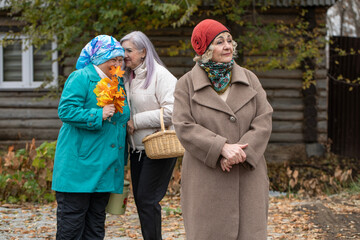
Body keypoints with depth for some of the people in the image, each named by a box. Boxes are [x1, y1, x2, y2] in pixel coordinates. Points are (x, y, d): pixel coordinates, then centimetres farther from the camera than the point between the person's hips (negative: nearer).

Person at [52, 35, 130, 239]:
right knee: (72, 220, -5)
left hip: (106, 167, 8)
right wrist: (99, 115, -22)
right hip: (80, 166, -8)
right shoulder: (81, 78, -7)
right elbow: (66, 111, -18)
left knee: (96, 223, 11)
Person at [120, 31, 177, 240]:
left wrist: (136, 121, -16)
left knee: (147, 199, -10)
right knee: (140, 199, 10)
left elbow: (171, 112, -20)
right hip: (137, 149, 8)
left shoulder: (160, 75, -12)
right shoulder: (128, 77, 11)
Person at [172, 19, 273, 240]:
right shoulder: (187, 84, 2)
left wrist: (241, 152, -14)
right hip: (206, 182, -2)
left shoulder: (249, 79, 9)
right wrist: (222, 148, -19)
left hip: (247, 178, 2)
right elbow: (184, 127, -8)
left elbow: (264, 121, 1)